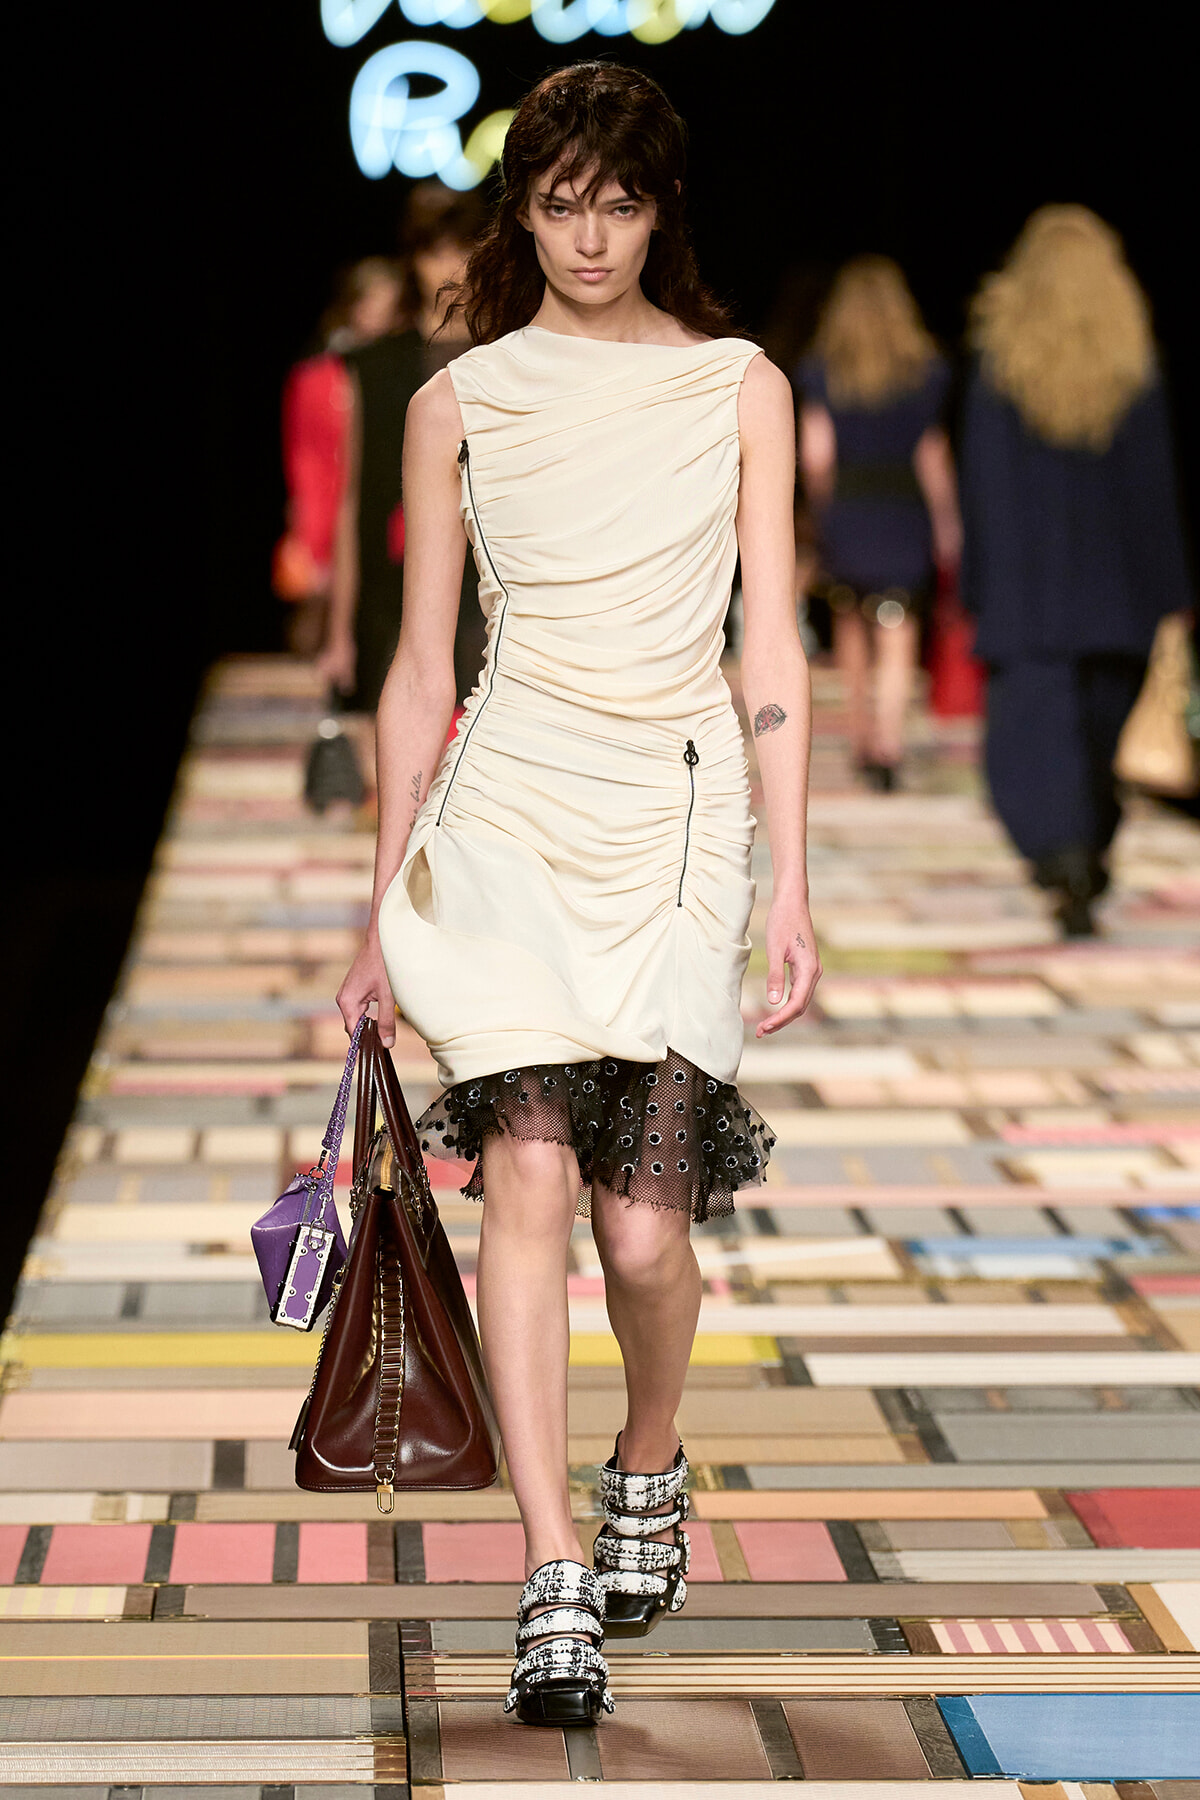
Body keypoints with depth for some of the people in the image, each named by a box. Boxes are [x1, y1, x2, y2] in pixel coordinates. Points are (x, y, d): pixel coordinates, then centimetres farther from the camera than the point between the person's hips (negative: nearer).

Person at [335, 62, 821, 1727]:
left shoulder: (740, 390, 8)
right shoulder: (460, 404, 9)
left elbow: (773, 649, 4)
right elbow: (422, 667, 11)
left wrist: (792, 885, -4)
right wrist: (384, 913, 10)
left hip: (678, 813, 0)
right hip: (507, 808, 0)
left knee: (645, 1225, -5)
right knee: (531, 1178, -15)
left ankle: (647, 1470, 27)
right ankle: (557, 1589, -12)